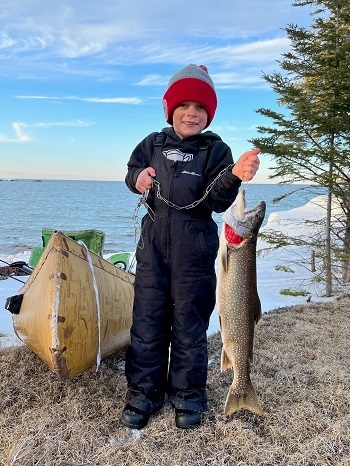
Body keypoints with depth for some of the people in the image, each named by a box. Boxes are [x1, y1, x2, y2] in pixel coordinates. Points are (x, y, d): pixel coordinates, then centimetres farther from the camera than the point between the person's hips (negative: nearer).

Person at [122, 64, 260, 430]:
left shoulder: (216, 150, -1)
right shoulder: (153, 144, 7)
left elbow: (217, 201, -10)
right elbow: (132, 172, 19)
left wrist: (234, 175, -29)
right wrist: (138, 177, -4)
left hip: (195, 249, -2)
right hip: (153, 243, 3)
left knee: (189, 321, 7)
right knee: (147, 319, 8)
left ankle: (188, 394, 26)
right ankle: (143, 392, 25)